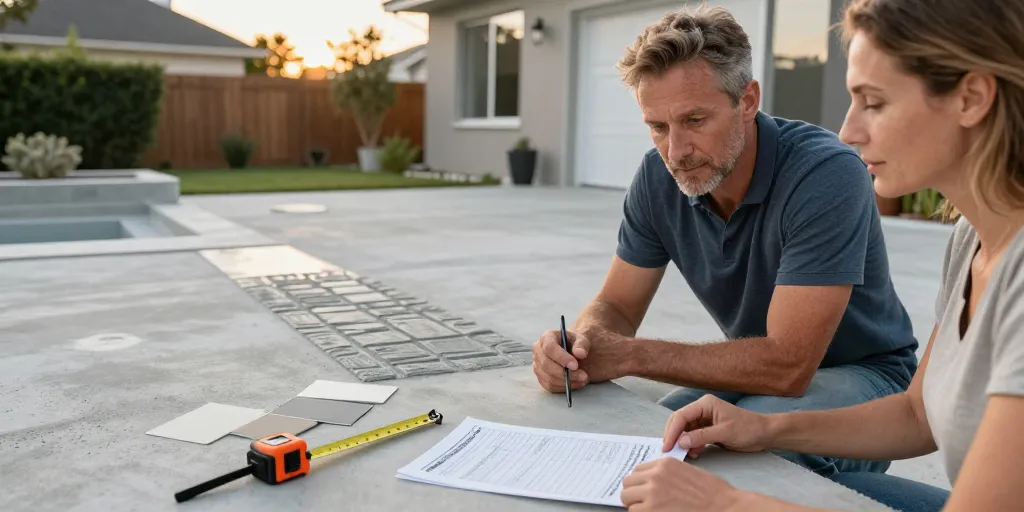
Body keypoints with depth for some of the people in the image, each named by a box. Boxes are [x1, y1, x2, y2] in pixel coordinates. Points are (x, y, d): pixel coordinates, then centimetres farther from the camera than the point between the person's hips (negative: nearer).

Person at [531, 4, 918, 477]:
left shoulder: (827, 173, -29)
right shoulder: (659, 176, -11)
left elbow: (786, 365, -31)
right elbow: (617, 305, -4)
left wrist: (629, 355, -29)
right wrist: (580, 344, -28)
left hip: (860, 373, -4)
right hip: (758, 371, 5)